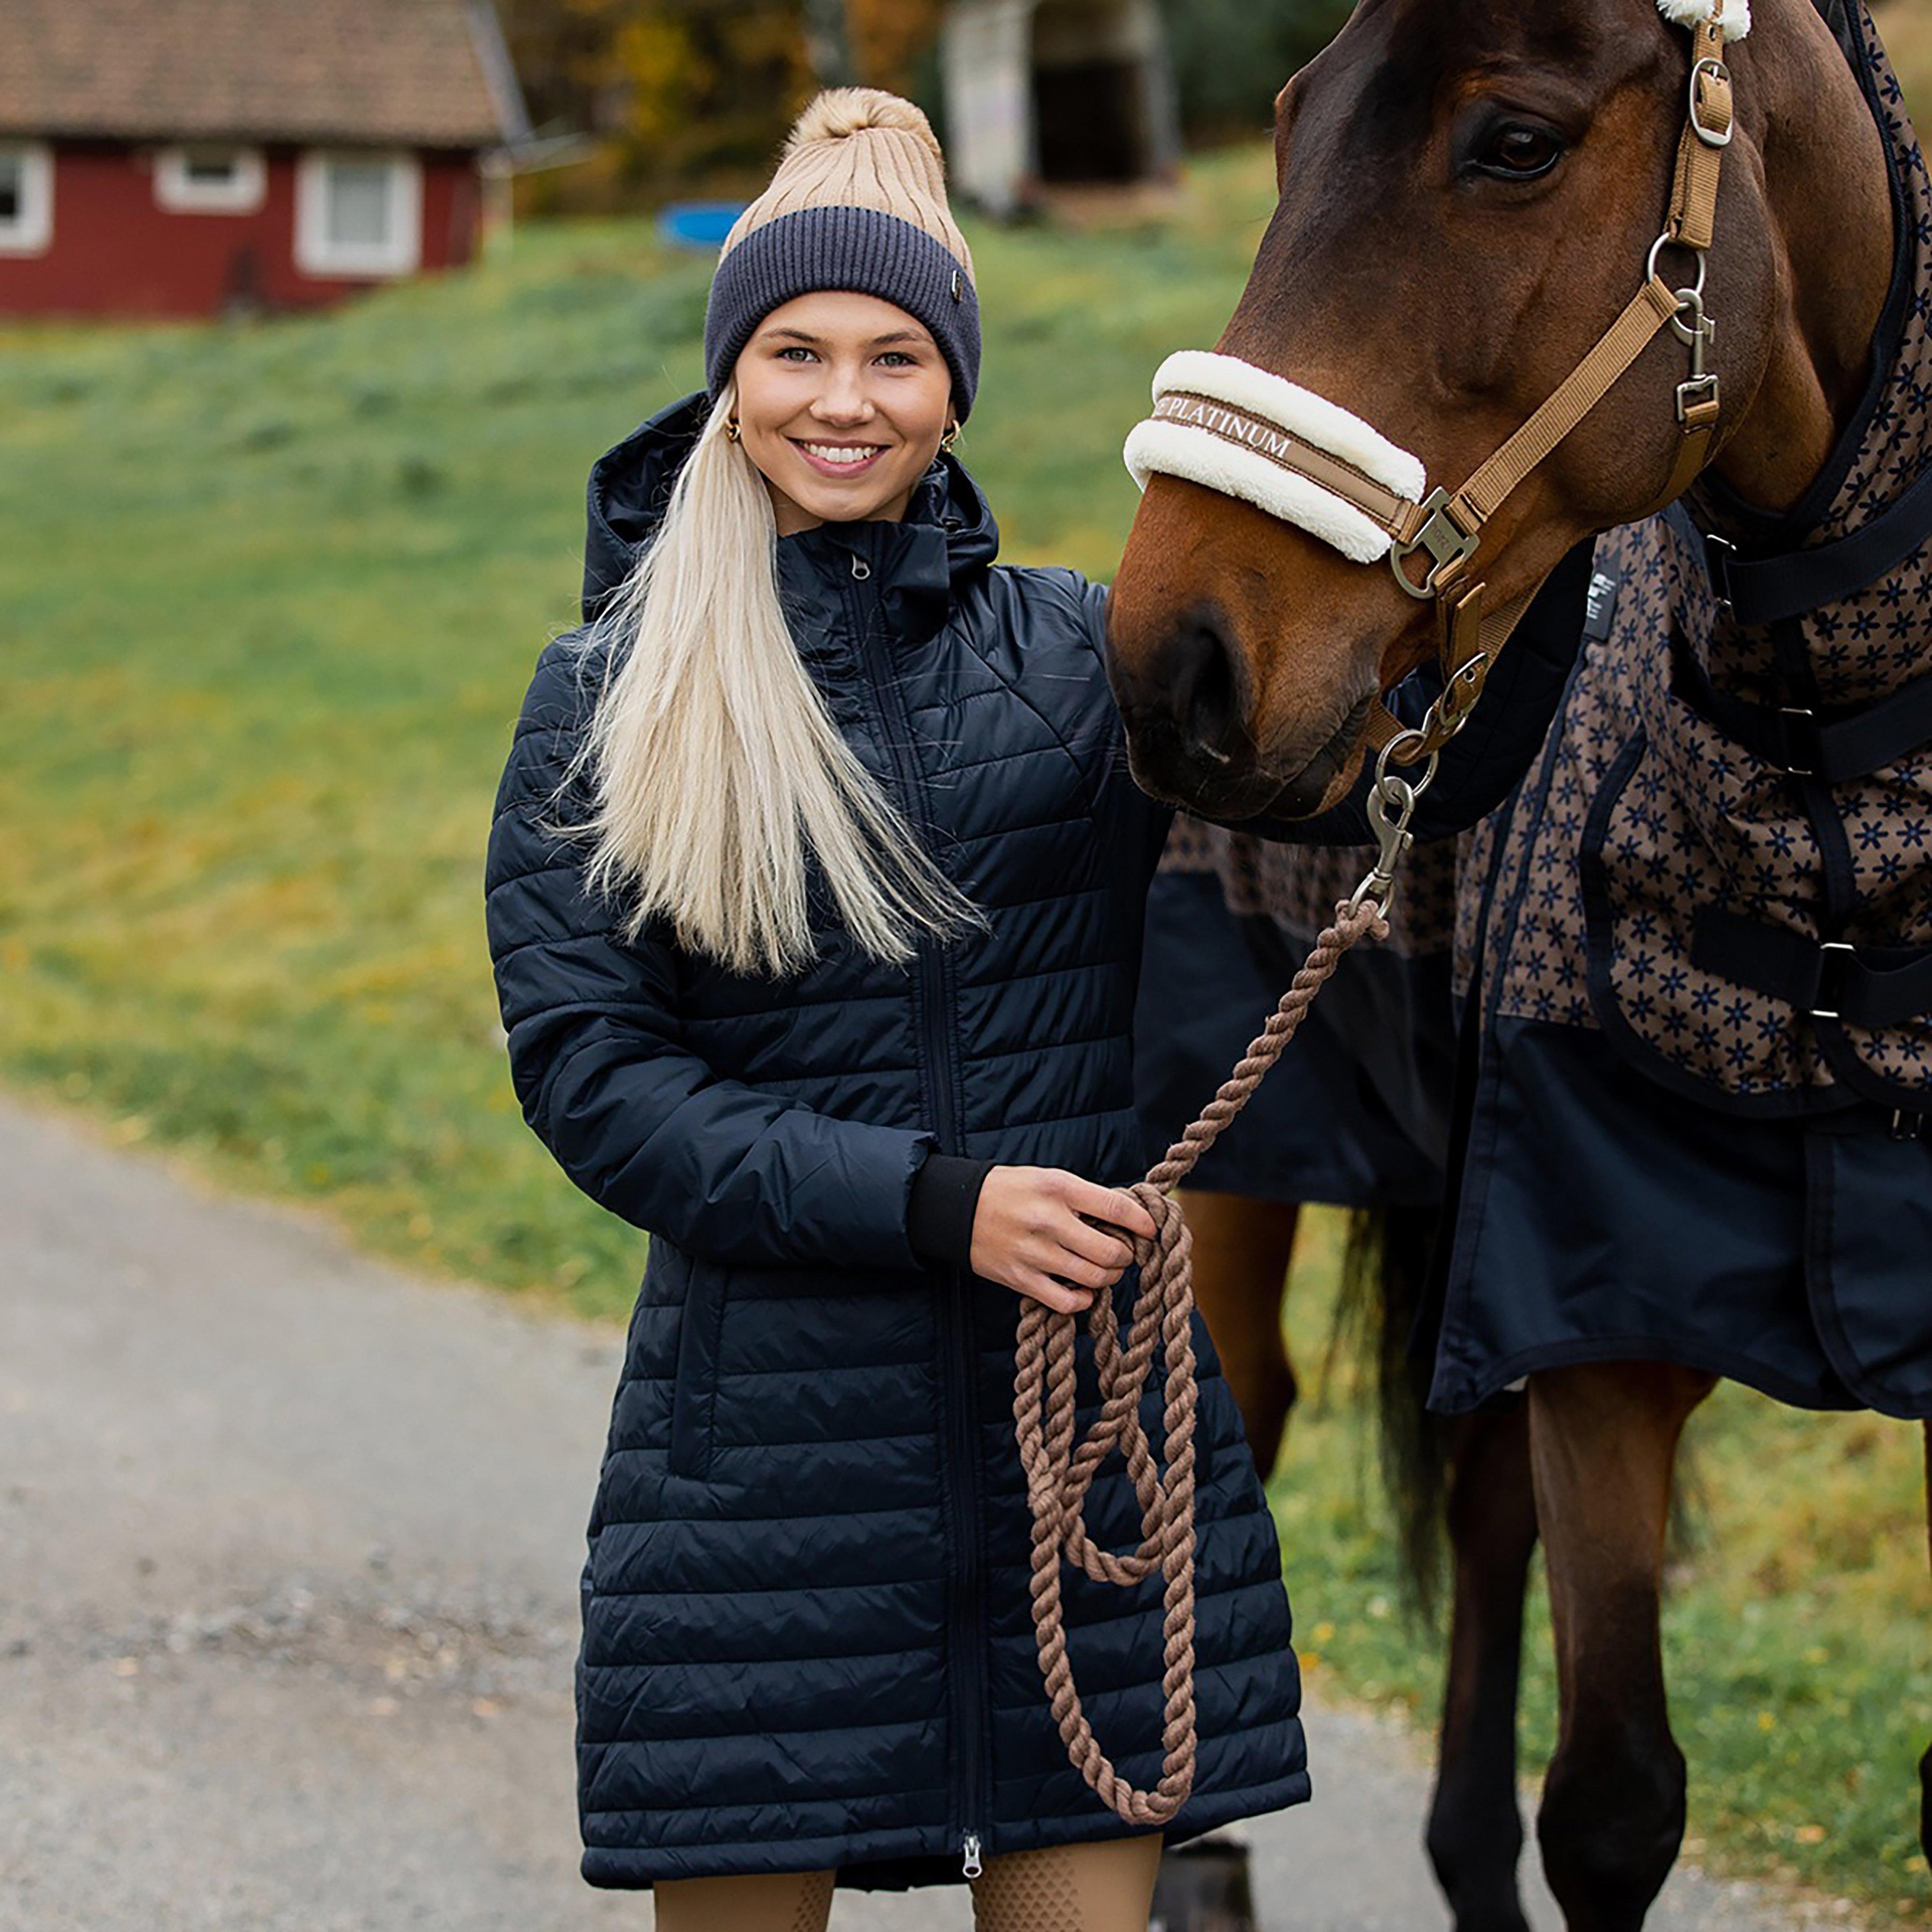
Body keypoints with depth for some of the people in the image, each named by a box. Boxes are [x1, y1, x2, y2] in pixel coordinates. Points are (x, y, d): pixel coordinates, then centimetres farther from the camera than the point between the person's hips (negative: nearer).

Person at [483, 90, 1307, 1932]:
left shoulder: (1080, 653, 5)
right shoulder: (607, 705, 1)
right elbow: (589, 1075, -6)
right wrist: (930, 1203, -15)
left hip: (1089, 1422, 1)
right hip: (764, 1420, -1)